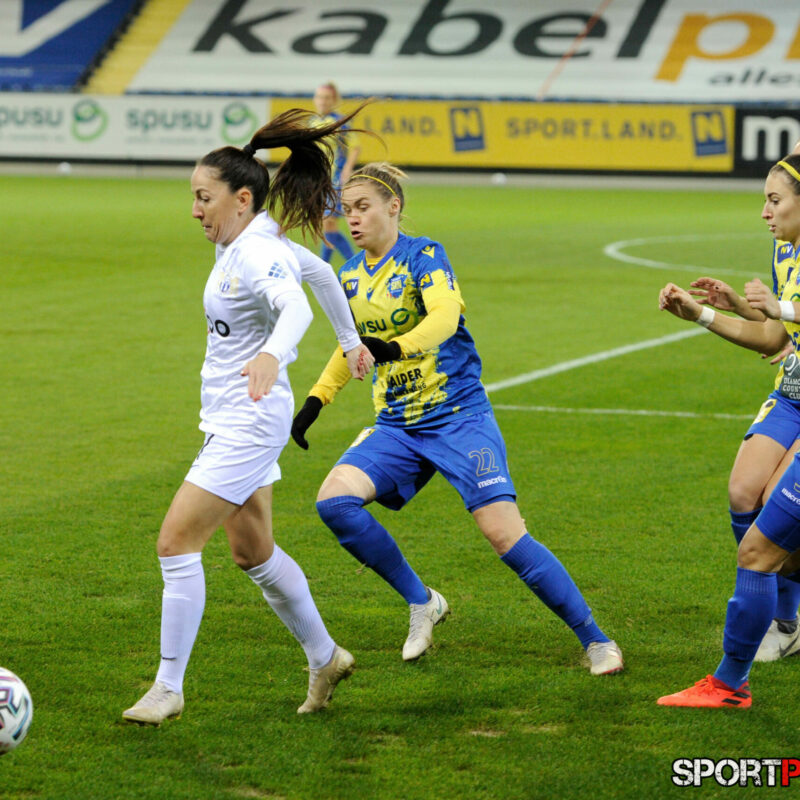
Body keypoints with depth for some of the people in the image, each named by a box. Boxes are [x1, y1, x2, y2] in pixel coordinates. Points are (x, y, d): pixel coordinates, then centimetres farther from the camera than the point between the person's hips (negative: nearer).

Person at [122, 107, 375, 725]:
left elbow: (296, 306, -40)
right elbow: (320, 272, 24)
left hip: (249, 422, -10)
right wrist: (349, 340, 36)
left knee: (177, 541, -11)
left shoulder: (256, 255, -20)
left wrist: (273, 353, -60)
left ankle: (168, 687, -4)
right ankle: (325, 659, 33)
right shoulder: (256, 242, 8)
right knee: (252, 552, 19)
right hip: (233, 422, 10)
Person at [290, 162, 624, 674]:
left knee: (505, 534, -16)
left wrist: (397, 347, -46)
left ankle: (596, 641, -2)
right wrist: (315, 402, 21)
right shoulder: (349, 277, 10)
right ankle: (422, 603, 0)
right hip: (397, 426, 6)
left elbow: (445, 316, -28)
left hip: (459, 416, -6)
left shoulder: (423, 256, -9)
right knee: (335, 500, -18)